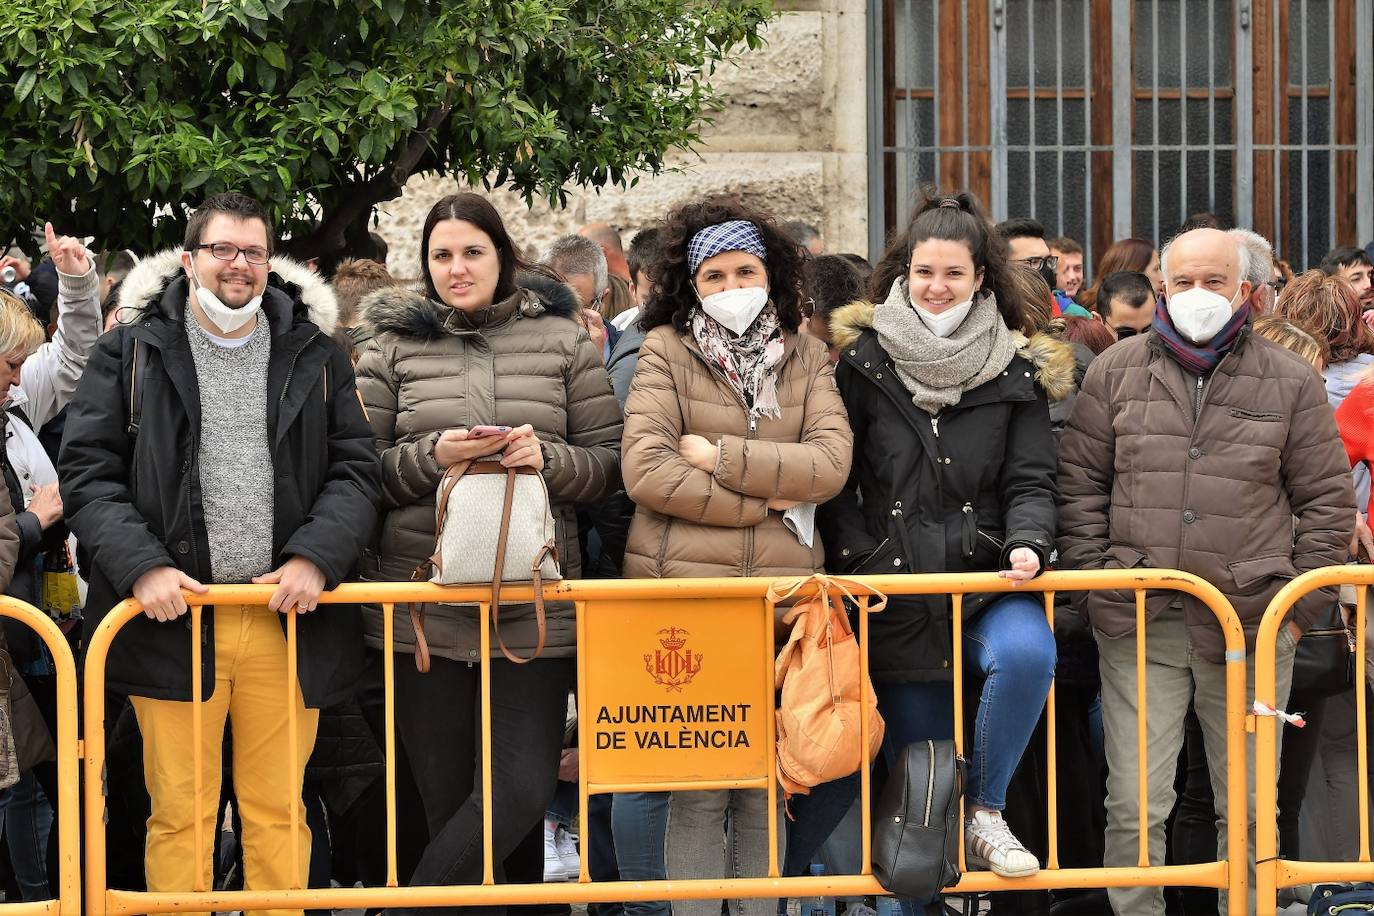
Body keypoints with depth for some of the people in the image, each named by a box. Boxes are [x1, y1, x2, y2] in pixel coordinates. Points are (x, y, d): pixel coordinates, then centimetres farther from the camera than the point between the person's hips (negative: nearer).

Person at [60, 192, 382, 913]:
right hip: (173, 614, -1)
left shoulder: (316, 356, 10)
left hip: (287, 618, 2)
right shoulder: (132, 352, 4)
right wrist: (141, 566, -13)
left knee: (278, 810, 8)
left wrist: (315, 558, -10)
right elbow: (86, 474, 0)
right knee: (180, 813, 3)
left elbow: (357, 469, 6)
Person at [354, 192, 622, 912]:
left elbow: (610, 463, 8)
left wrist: (548, 459, -12)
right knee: (445, 797, 1)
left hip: (535, 607, 0)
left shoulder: (562, 340, 9)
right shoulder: (395, 346, 9)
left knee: (522, 793, -10)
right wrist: (432, 457, -11)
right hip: (423, 609, 0)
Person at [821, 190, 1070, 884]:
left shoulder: (1015, 373, 5)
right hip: (894, 586, 0)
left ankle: (983, 812, -13)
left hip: (986, 577, 0)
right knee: (914, 757, 4)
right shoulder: (864, 363, 3)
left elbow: (1029, 482, 2)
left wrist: (1027, 543, -17)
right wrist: (859, 561, -8)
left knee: (1027, 652, -32)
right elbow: (838, 481, 4)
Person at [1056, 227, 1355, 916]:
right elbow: (1079, 487, 9)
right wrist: (1095, 590, 1)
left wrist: (1300, 607, 2)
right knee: (1135, 806, -1)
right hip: (1138, 626, 0)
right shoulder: (1114, 374, 7)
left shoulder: (1291, 383, 6)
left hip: (1254, 623, 0)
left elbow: (1326, 501, 8)